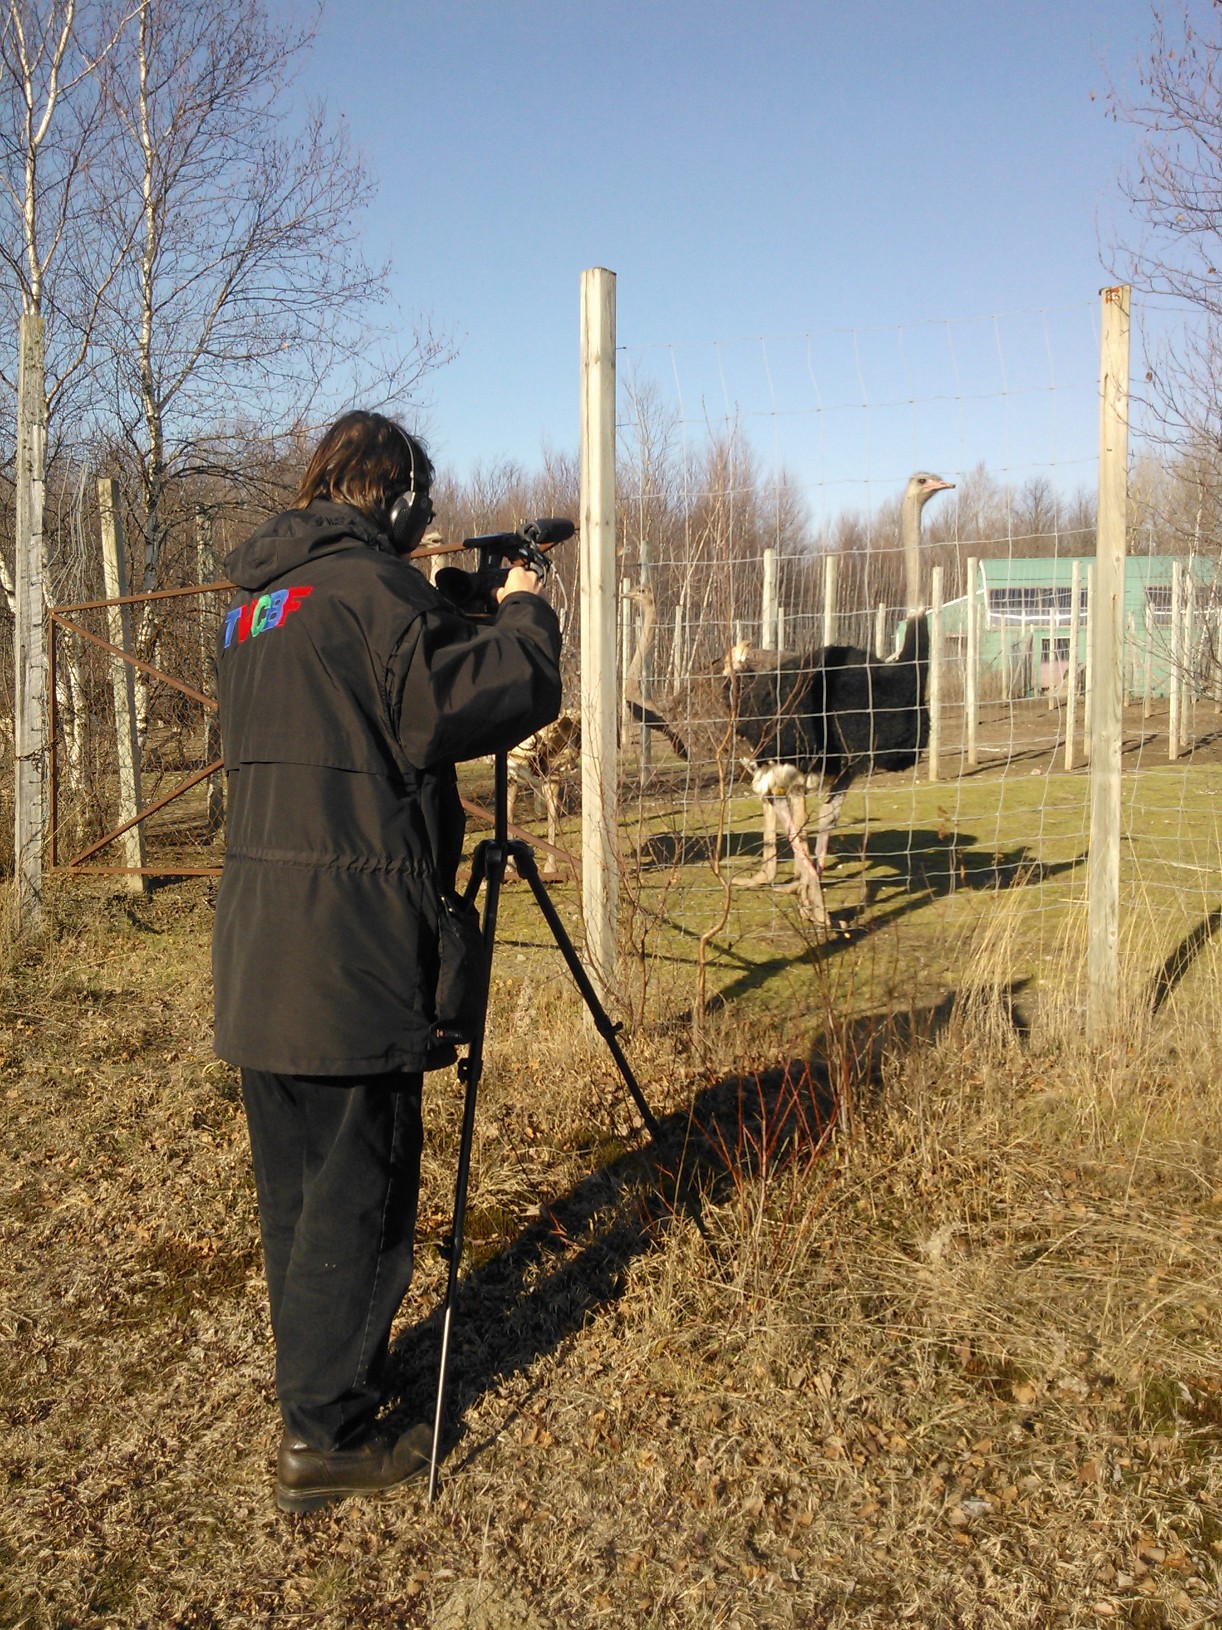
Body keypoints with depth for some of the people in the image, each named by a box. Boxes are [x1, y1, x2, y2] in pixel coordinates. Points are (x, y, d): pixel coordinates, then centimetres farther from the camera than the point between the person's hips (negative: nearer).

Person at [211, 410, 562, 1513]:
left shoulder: (255, 604, 15)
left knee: (296, 1188, 18)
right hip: (349, 955, -9)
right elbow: (495, 701, -21)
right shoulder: (370, 590, -12)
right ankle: (328, 1436, 11)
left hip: (257, 955, 9)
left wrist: (452, 620, 22)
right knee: (356, 1192, 1)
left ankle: (316, 1378, 34)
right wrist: (523, 614, -2)